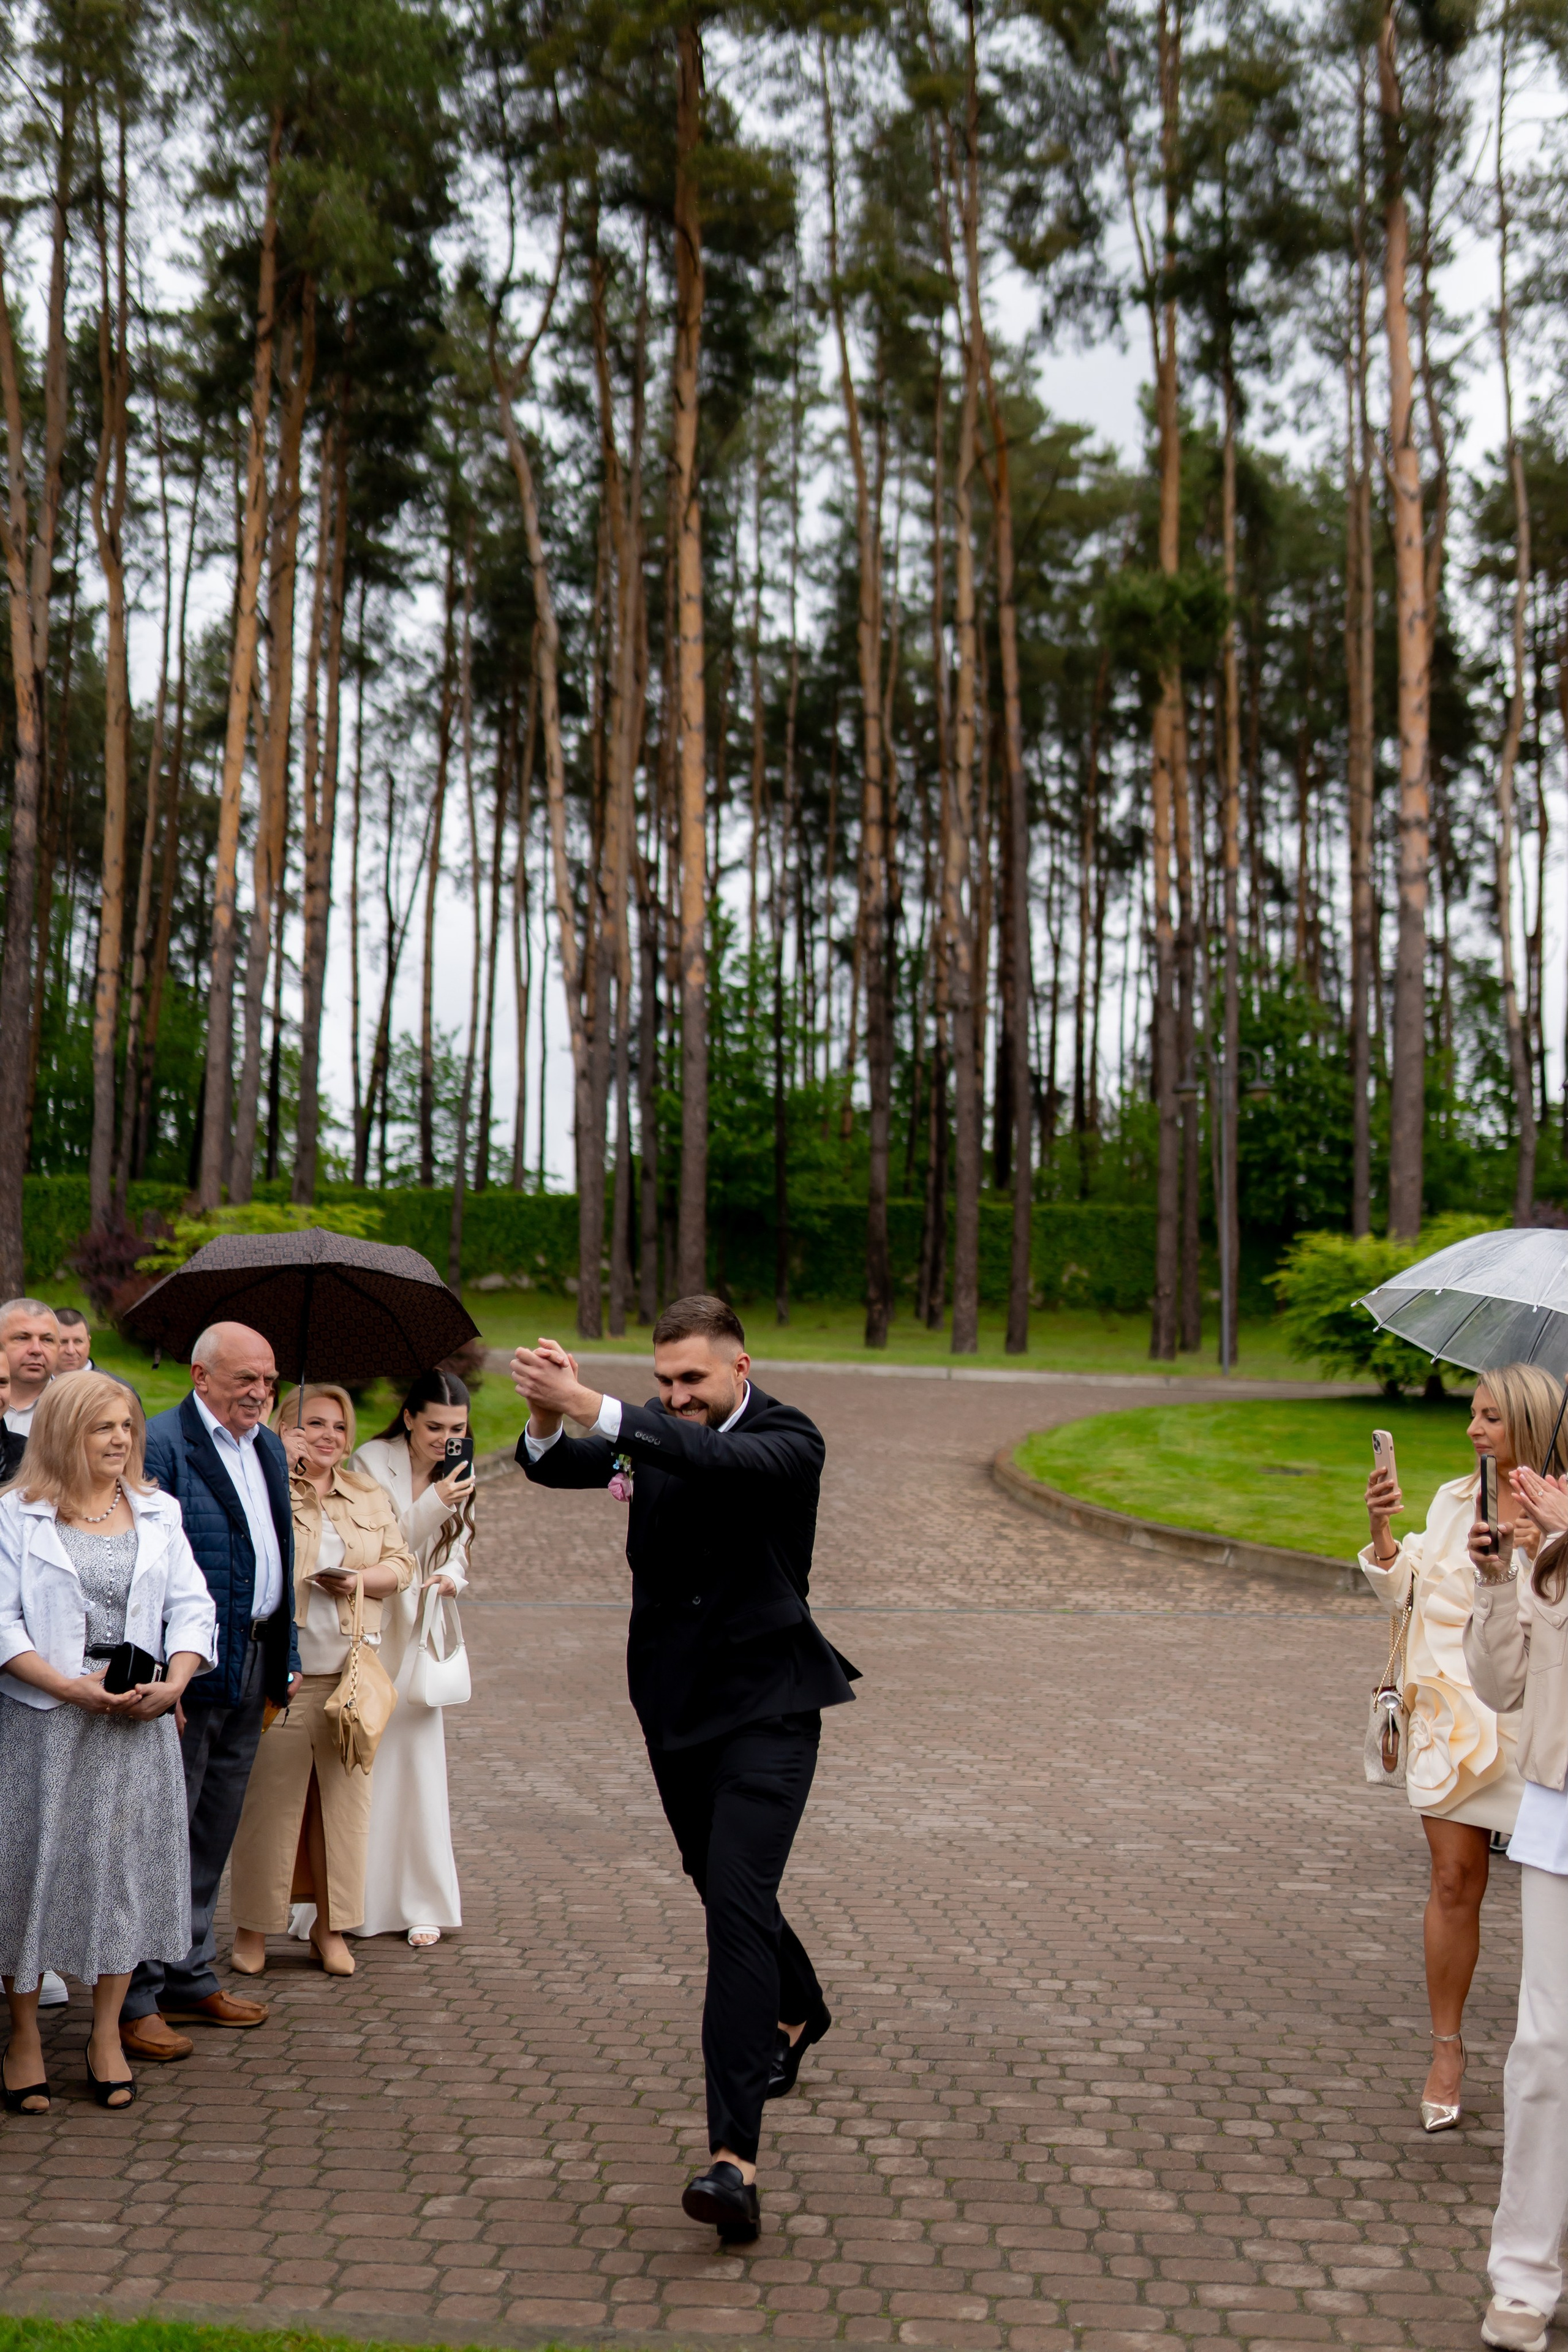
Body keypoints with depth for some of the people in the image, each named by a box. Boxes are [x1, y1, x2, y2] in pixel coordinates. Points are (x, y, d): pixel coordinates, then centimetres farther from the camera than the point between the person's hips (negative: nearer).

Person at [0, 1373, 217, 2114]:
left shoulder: (157, 1512, 10)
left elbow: (193, 1608, 8)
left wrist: (172, 1684, -9)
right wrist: (72, 1688, -17)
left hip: (138, 1720, 3)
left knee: (125, 1866, 6)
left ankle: (107, 2032, 18)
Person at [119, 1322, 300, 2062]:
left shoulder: (269, 1449, 15)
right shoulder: (162, 1445, -12)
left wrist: (286, 1659, 16)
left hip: (252, 1667, 8)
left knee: (213, 1835, 16)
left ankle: (190, 1979, 27)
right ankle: (136, 2000, 7)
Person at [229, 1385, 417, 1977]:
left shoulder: (369, 1496, 15)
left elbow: (402, 1565, 11)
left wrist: (359, 1580, -8)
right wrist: (280, 1468, -19)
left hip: (350, 1673, 4)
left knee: (345, 1796, 6)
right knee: (270, 1797, -1)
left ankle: (330, 1926, 17)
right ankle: (253, 1927, 12)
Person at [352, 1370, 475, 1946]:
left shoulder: (456, 1473, 6)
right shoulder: (373, 1464, -11)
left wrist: (451, 1575, -9)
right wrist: (434, 1505, -27)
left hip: (419, 1628, 4)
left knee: (419, 1753, 0)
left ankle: (421, 1903, 7)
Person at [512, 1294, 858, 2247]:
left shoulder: (788, 1442, -14)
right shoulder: (655, 1434, 3)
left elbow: (720, 1460, -36)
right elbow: (556, 1467, -9)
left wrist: (593, 1408, -46)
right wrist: (548, 1420, -33)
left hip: (764, 1707, -6)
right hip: (677, 1704, 6)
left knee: (737, 1900, -18)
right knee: (723, 1885, 21)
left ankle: (735, 2158, -22)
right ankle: (798, 2010, 52)